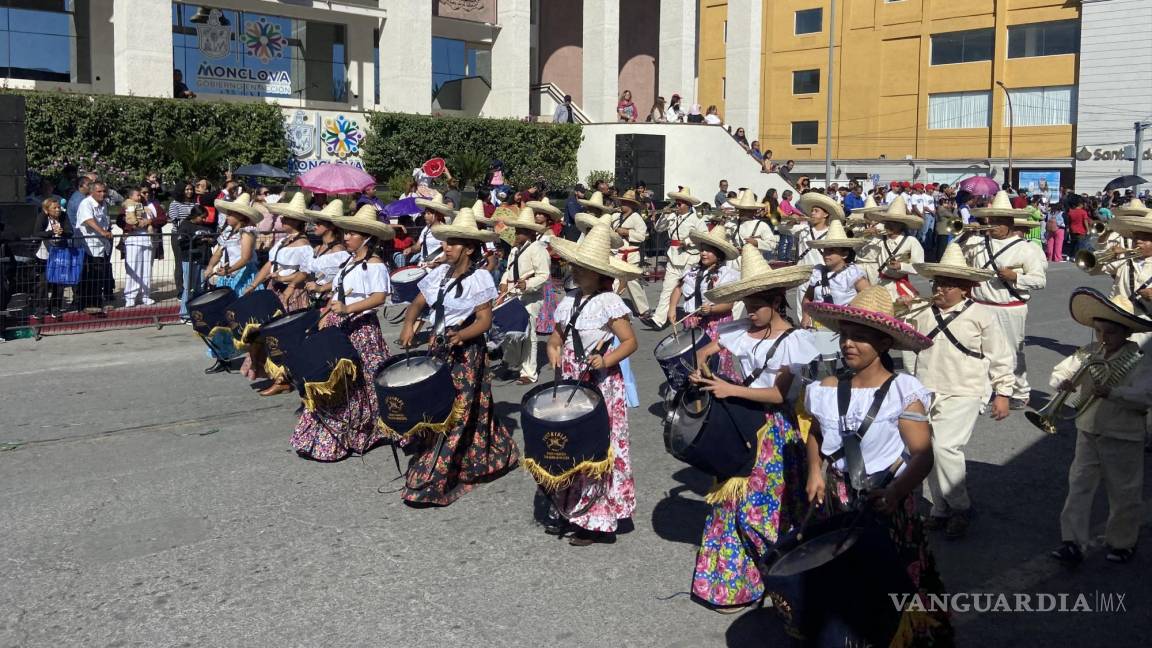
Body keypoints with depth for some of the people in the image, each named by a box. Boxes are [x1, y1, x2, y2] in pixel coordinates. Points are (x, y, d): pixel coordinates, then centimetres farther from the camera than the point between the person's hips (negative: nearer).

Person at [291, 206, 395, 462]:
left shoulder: (374, 264, -12)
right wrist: (326, 316, 12)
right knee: (333, 380, 11)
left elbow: (379, 297, -24)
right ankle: (327, 434, 21)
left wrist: (347, 309, -32)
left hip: (360, 328, -9)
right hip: (339, 326, 9)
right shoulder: (350, 261, 15)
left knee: (355, 382, -2)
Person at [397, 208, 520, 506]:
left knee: (453, 414, -4)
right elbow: (417, 304, 9)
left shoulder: (479, 278, -11)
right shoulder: (440, 273, 5)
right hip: (438, 347, 7)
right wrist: (409, 323, -12)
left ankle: (431, 482, 1)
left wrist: (460, 335, -30)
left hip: (466, 351, -7)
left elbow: (484, 320, -13)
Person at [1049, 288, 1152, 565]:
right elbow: (1058, 372, 7)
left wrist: (1112, 392, -33)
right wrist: (1063, 383, -15)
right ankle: (1074, 542, 7)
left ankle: (1122, 542, 28)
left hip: (1123, 438, -4)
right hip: (1088, 433, 4)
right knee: (1079, 488, 3)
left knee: (1124, 494, 10)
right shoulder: (1087, 354, 0)